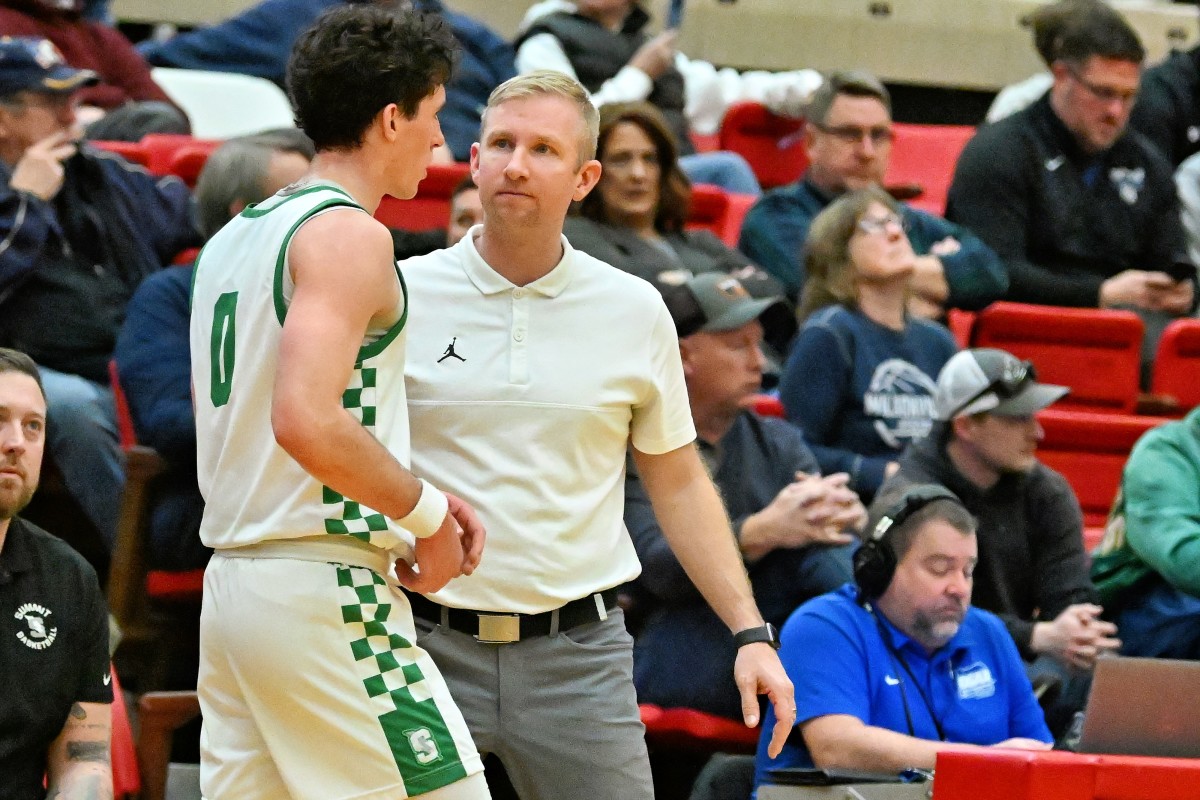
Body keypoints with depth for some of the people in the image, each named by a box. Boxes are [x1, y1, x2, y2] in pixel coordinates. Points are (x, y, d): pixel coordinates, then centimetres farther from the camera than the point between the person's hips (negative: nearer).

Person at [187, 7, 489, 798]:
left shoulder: (232, 240, 18)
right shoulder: (348, 232, -10)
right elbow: (307, 421, -23)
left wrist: (408, 500, 18)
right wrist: (425, 509, -10)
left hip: (232, 581, 9)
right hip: (326, 589, -9)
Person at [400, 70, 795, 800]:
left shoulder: (635, 311, 7)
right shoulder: (401, 296, 1)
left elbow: (678, 484, 13)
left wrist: (750, 632, 6)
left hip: (579, 655, 1)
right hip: (425, 643, -1)